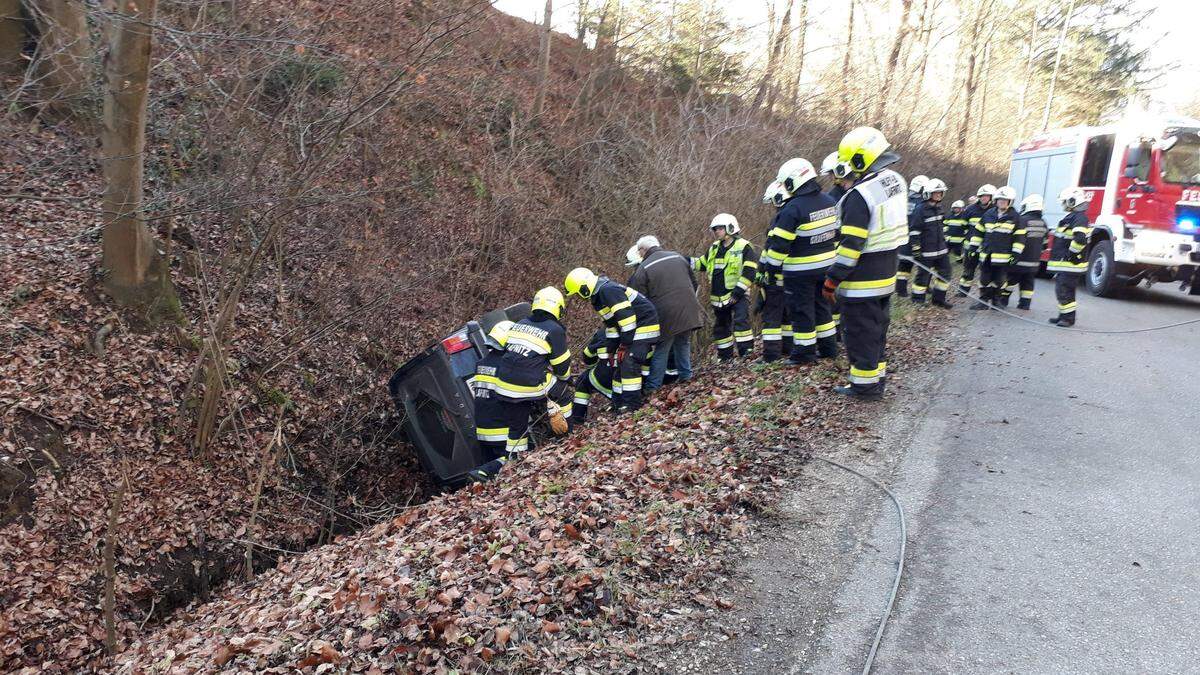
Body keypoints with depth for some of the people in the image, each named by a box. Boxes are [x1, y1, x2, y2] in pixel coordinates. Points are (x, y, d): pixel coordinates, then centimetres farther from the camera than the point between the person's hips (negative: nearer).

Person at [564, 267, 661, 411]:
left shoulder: (608, 290, -23)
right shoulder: (598, 296, 11)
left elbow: (626, 316, -27)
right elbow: (612, 323, 17)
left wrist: (625, 344, -21)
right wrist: (612, 348, 14)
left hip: (645, 324, -11)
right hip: (632, 329, 11)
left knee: (630, 362, -17)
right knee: (620, 363, 9)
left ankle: (632, 403, -12)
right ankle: (618, 402, 15)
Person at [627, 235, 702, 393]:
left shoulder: (643, 269, -4)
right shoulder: (678, 257, 12)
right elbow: (694, 283, 20)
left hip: (666, 315, -4)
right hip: (688, 311, 5)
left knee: (661, 350, 4)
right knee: (683, 343, 24)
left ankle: (652, 386, 9)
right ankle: (685, 374, 32)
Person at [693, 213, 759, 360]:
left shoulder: (744, 247, -9)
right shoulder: (714, 249, 13)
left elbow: (749, 272, -14)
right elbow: (701, 264, 21)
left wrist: (738, 292, -19)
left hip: (737, 295, -7)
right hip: (719, 296, 7)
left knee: (741, 321, -20)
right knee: (721, 326, 14)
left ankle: (747, 350, -15)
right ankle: (725, 355, 27)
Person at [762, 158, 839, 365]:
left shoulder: (792, 209, -21)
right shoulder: (829, 201, 3)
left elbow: (778, 243, -19)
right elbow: (836, 231, 12)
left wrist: (771, 267, -8)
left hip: (800, 271, -7)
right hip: (825, 265, 8)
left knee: (802, 311, 4)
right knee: (821, 305, 20)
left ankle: (805, 352, 13)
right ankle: (828, 347, 28)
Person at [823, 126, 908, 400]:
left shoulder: (859, 195, -23)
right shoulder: (896, 181, 5)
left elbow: (851, 244, -22)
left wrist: (833, 279, -16)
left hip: (862, 281, -9)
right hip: (887, 275, 9)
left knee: (860, 334, 3)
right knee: (878, 330, 19)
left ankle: (865, 386, 11)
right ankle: (877, 379, 29)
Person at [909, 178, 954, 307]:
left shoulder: (938, 208, 11)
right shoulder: (921, 210, -14)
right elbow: (914, 231, -16)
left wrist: (944, 242, 25)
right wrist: (916, 249, -18)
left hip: (940, 249, 8)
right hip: (926, 251, -8)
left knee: (944, 272, 9)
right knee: (923, 274, -1)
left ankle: (939, 298, 19)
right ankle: (918, 300, 13)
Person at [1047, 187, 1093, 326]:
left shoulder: (1080, 218, -16)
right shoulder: (1072, 217, 17)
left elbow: (1080, 239, -29)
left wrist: (1071, 255, -22)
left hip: (1070, 263, -11)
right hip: (1064, 263, 11)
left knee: (1064, 291, -8)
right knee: (1062, 290, 16)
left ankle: (1069, 318, -3)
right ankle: (1064, 316, 24)